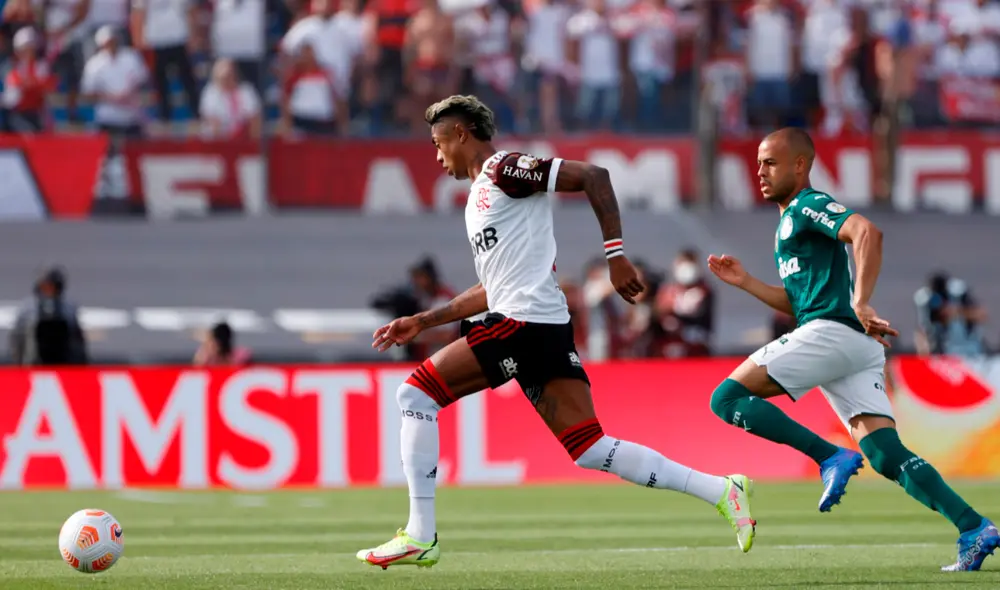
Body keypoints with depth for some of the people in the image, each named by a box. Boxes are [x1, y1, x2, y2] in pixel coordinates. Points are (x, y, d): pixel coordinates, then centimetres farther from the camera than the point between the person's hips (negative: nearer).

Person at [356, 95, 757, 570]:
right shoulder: (481, 195, 27)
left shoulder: (503, 169, -2)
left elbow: (593, 176, -11)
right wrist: (423, 321, 31)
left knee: (416, 393, -6)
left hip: (524, 322, -9)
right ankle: (720, 491, -3)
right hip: (545, 333, 9)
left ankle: (419, 536, -8)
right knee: (591, 450, 1)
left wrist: (615, 255, -15)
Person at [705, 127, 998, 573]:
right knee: (887, 455, -3)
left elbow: (866, 232, -20)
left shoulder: (807, 206, -1)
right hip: (856, 349, 10)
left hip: (830, 331, -10)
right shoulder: (790, 219, 29)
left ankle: (831, 458, -19)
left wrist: (860, 303, -26)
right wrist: (744, 282, 25)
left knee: (728, 398, -10)